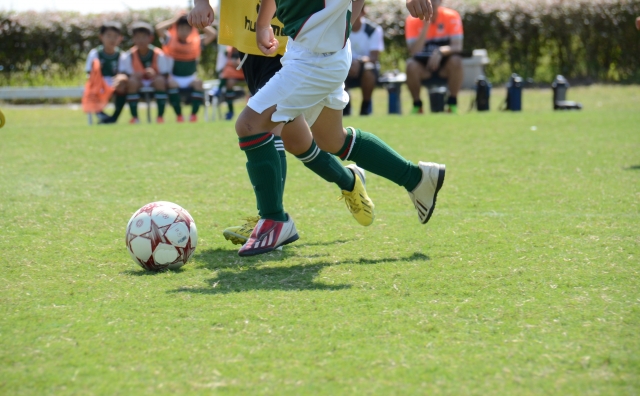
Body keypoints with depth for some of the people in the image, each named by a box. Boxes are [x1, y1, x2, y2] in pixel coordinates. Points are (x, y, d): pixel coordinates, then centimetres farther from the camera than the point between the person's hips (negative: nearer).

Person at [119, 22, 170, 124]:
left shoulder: (159, 55, -11)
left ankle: (160, 116, -27)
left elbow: (165, 76, -12)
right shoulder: (128, 56, -9)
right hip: (138, 85, 1)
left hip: (154, 84, -1)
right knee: (132, 81, -32)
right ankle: (134, 117, -26)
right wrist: (134, 76, -32)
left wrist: (154, 75, -32)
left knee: (160, 80, -34)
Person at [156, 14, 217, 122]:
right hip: (175, 79, -1)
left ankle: (194, 114, -24)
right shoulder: (170, 40, 1)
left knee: (198, 82, -32)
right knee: (171, 83, -35)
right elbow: (159, 28, -14)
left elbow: (213, 34, -6)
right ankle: (178, 115, -28)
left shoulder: (197, 42, 4)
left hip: (190, 80, 1)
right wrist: (175, 20, -3)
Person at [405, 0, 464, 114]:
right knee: (411, 65, -32)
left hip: (445, 66, 0)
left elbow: (457, 46, -19)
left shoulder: (451, 16, -9)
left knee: (456, 60, -33)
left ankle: (452, 104, -18)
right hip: (423, 67, 0)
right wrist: (426, 26, -27)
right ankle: (417, 106, -14)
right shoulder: (412, 20, -8)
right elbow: (414, 51, -20)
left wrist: (440, 52, -39)